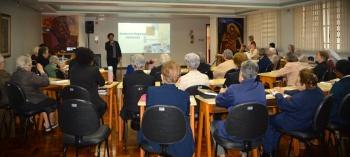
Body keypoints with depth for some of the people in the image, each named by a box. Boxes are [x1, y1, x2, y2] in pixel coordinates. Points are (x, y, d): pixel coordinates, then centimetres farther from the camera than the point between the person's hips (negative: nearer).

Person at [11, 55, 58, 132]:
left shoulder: (14, 75, 2)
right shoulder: (29, 75, -25)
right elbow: (46, 82, -22)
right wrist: (41, 71, -9)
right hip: (30, 104, -9)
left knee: (46, 100, 28)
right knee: (53, 102, 15)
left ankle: (47, 125, 30)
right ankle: (52, 123, 36)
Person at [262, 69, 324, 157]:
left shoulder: (302, 98, -36)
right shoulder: (318, 91, -7)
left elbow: (283, 105, -21)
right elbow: (299, 92, 11)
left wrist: (277, 94, -3)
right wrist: (284, 91, 16)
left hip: (298, 125, -9)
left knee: (270, 121, 12)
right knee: (277, 117, 25)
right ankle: (273, 149, 37)